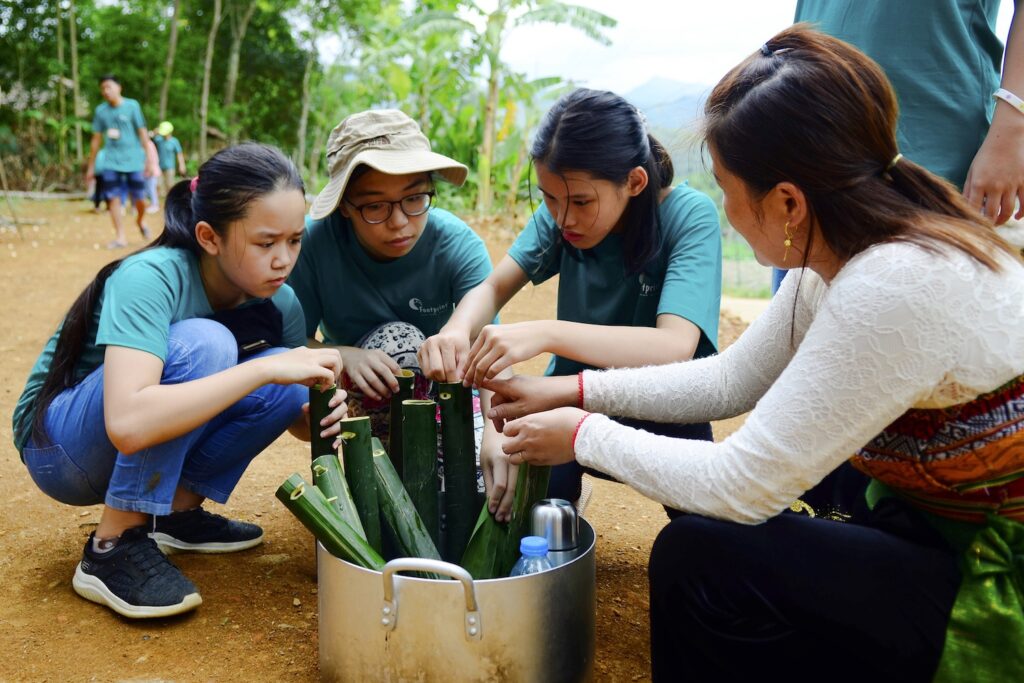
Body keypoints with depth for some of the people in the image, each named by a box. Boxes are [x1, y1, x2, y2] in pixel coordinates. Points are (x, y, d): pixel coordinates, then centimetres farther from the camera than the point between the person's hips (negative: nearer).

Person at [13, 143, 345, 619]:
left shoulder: (279, 303, -12)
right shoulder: (150, 278, -29)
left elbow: (295, 410, 0)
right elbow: (128, 424, -43)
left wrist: (320, 417, -24)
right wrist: (267, 368, -42)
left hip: (153, 447, 6)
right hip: (59, 446, -6)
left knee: (285, 385, -17)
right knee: (202, 344, -31)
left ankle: (174, 512, 1)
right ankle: (113, 547, -20)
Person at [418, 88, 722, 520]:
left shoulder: (689, 216, -22)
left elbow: (676, 347, -35)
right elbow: (494, 288, -8)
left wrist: (547, 334, -48)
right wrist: (457, 330, -33)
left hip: (661, 416, -3)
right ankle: (565, 492, 11)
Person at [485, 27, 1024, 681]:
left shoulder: (898, 286, -30)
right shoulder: (838, 257, -2)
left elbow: (742, 485, -25)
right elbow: (731, 379, 9)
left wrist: (585, 436, -11)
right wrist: (575, 392, 6)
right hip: (931, 531, 8)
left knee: (699, 557, -17)